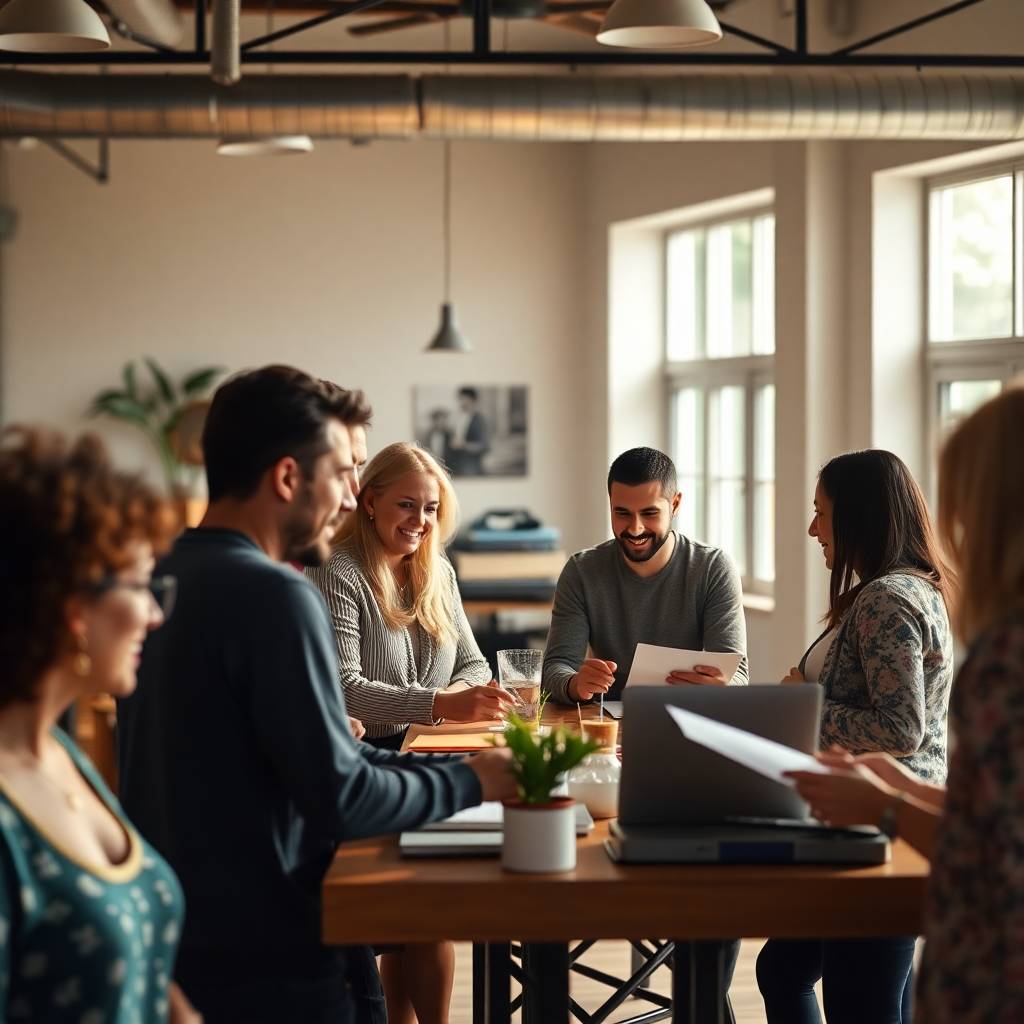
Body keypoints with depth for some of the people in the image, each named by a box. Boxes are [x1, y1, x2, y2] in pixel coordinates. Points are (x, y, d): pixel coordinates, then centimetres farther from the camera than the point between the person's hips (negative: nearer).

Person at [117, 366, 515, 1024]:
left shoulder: (163, 577, 7)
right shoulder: (275, 595, -20)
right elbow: (341, 798, -20)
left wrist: (432, 767, 8)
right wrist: (472, 783, -6)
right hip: (268, 966, -8)